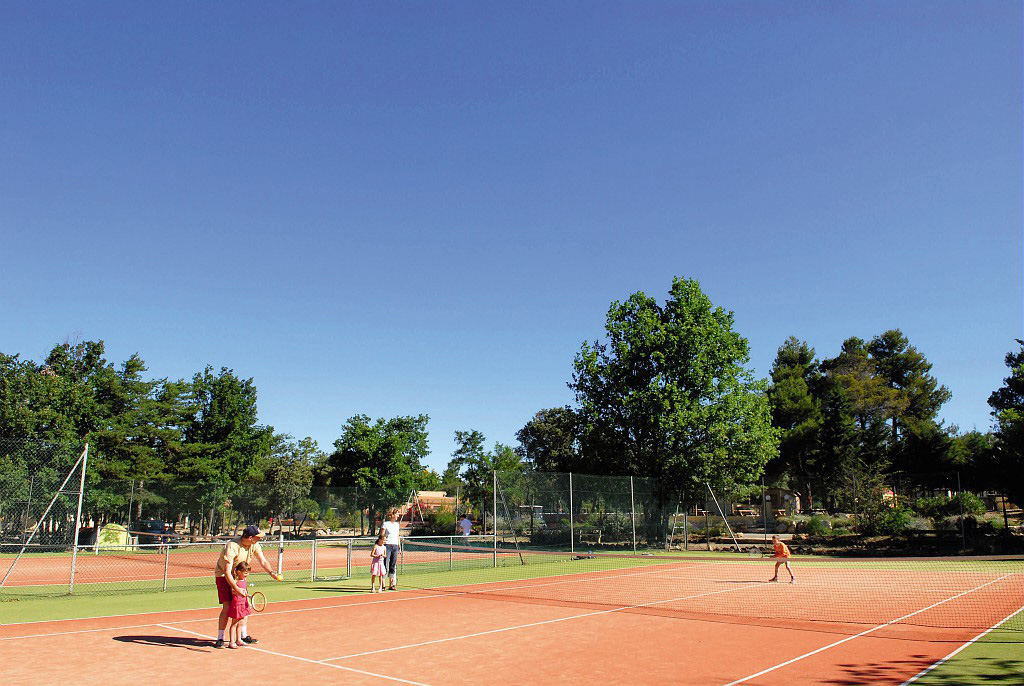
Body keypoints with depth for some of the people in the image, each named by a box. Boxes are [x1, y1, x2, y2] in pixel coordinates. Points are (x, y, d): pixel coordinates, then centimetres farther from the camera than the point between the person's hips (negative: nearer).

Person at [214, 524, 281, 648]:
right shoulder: (232, 547, -32)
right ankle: (220, 639, -7)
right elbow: (227, 572, -34)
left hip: (239, 576, 7)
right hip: (223, 576, -7)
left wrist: (272, 573, -23)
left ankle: (244, 636, 20)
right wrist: (236, 589, -41)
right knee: (227, 607, -15)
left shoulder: (255, 545, -11)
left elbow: (263, 561, -5)